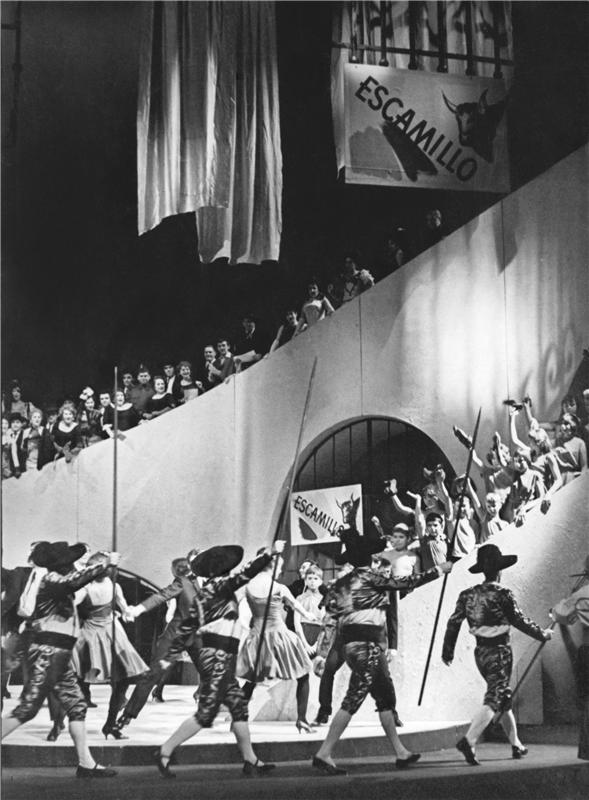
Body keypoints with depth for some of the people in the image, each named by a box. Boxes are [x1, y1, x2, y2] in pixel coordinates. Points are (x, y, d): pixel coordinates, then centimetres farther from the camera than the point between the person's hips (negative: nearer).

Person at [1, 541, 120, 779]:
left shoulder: (58, 581, 15)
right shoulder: (50, 579, -12)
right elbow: (74, 579, -29)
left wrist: (104, 563, 13)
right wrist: (105, 563, -22)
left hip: (60, 655, 10)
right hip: (46, 652, -10)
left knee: (76, 705, 7)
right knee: (27, 708, -8)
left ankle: (86, 764, 9)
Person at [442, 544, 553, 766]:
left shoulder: (468, 595, 4)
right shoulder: (502, 595, -13)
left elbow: (454, 622, 3)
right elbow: (520, 621, -8)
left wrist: (447, 650, 12)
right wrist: (543, 634, 6)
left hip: (480, 652, 7)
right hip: (499, 651, -7)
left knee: (503, 697, 19)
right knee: (494, 699, -8)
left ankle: (516, 744, 29)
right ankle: (469, 741, -26)